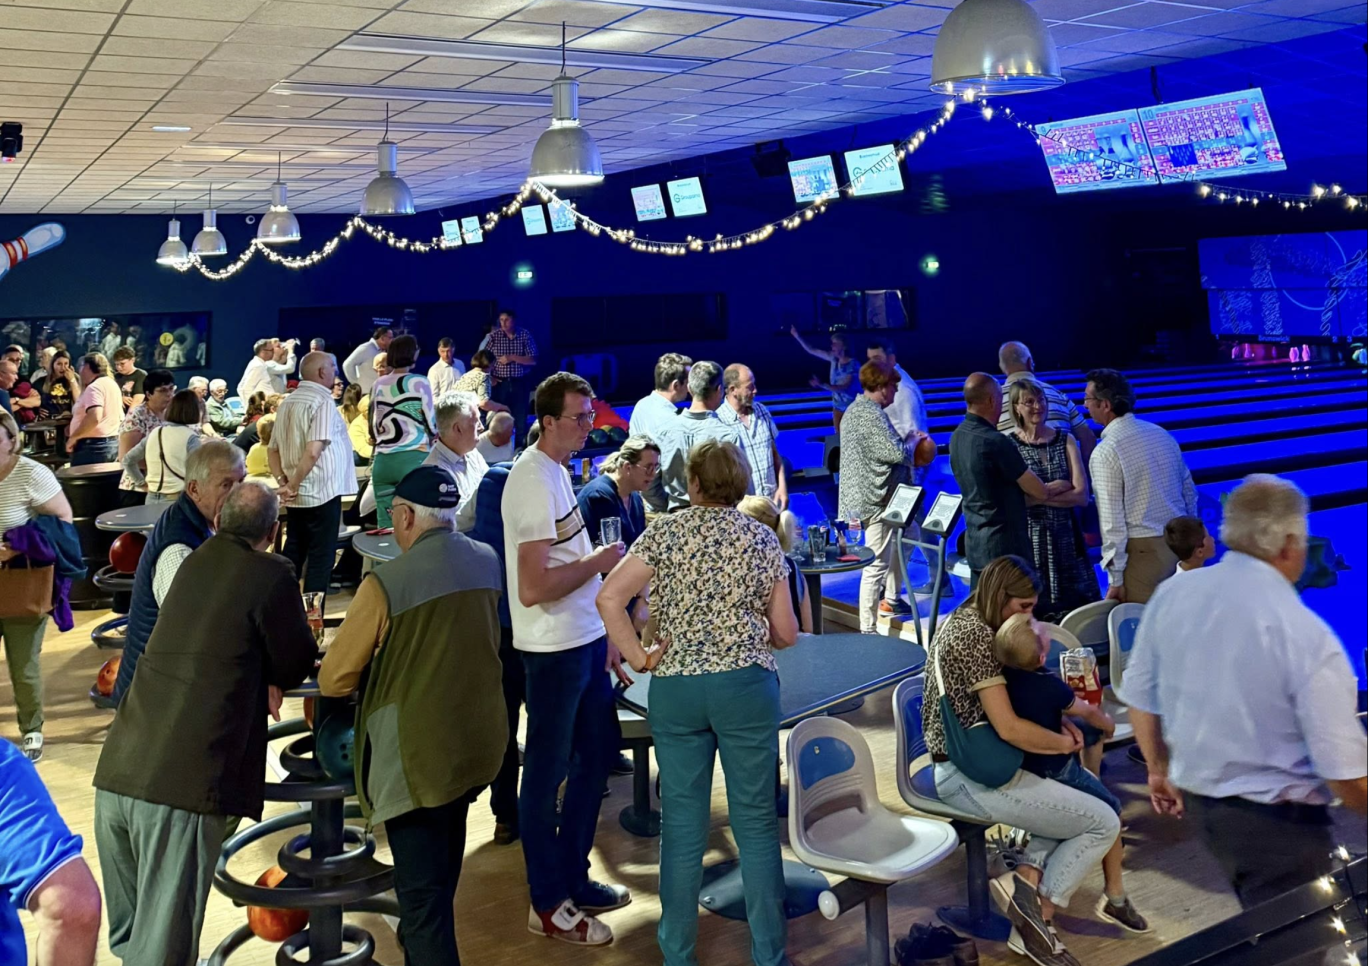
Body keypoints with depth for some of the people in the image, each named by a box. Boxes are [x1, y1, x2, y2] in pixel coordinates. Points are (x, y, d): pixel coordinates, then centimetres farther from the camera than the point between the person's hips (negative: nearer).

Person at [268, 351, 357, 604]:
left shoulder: (287, 403, 11)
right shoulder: (322, 401, -14)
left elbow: (272, 449, 13)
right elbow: (313, 451, -24)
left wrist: (282, 482, 5)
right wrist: (293, 484, -15)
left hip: (296, 495, 8)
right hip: (321, 493, -8)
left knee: (292, 554, 16)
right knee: (320, 558, -1)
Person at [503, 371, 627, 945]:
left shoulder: (556, 469, 9)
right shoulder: (535, 479, -20)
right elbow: (533, 588, -26)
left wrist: (604, 633, 17)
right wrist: (599, 562, -15)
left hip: (584, 641, 10)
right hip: (554, 649, -10)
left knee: (598, 751, 19)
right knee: (547, 771, 5)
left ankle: (573, 878, 35)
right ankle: (548, 904, 20)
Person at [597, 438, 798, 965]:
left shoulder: (666, 531, 1)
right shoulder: (764, 538, 3)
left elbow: (609, 597, -10)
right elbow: (786, 633, 5)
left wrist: (638, 657, -3)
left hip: (675, 687, 1)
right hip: (746, 685, 0)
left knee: (682, 824, 10)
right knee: (756, 822, 8)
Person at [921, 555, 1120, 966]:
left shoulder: (959, 622, 13)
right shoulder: (977, 638, -18)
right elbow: (1009, 728, -22)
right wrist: (1064, 743, -5)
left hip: (956, 765, 10)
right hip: (973, 777, -10)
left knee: (1070, 797, 22)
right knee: (1103, 823, -2)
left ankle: (1027, 877, 3)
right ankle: (1038, 917, 2)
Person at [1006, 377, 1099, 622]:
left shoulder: (1065, 441, 4)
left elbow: (1082, 496, -5)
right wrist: (1052, 489, -12)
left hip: (1065, 536, 3)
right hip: (1029, 537, -3)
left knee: (1076, 603, 7)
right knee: (1036, 606, 4)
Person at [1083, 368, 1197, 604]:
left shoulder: (1106, 452, -15)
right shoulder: (1162, 434, 7)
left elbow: (1112, 520, -16)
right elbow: (1190, 494, 12)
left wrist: (1115, 578, -12)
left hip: (1143, 550, -7)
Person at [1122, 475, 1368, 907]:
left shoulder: (1170, 596, -6)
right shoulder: (1306, 635, -22)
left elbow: (1140, 700, 4)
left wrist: (1160, 771, 20)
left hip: (1195, 798, 6)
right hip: (1278, 820, -6)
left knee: (1258, 922, 27)